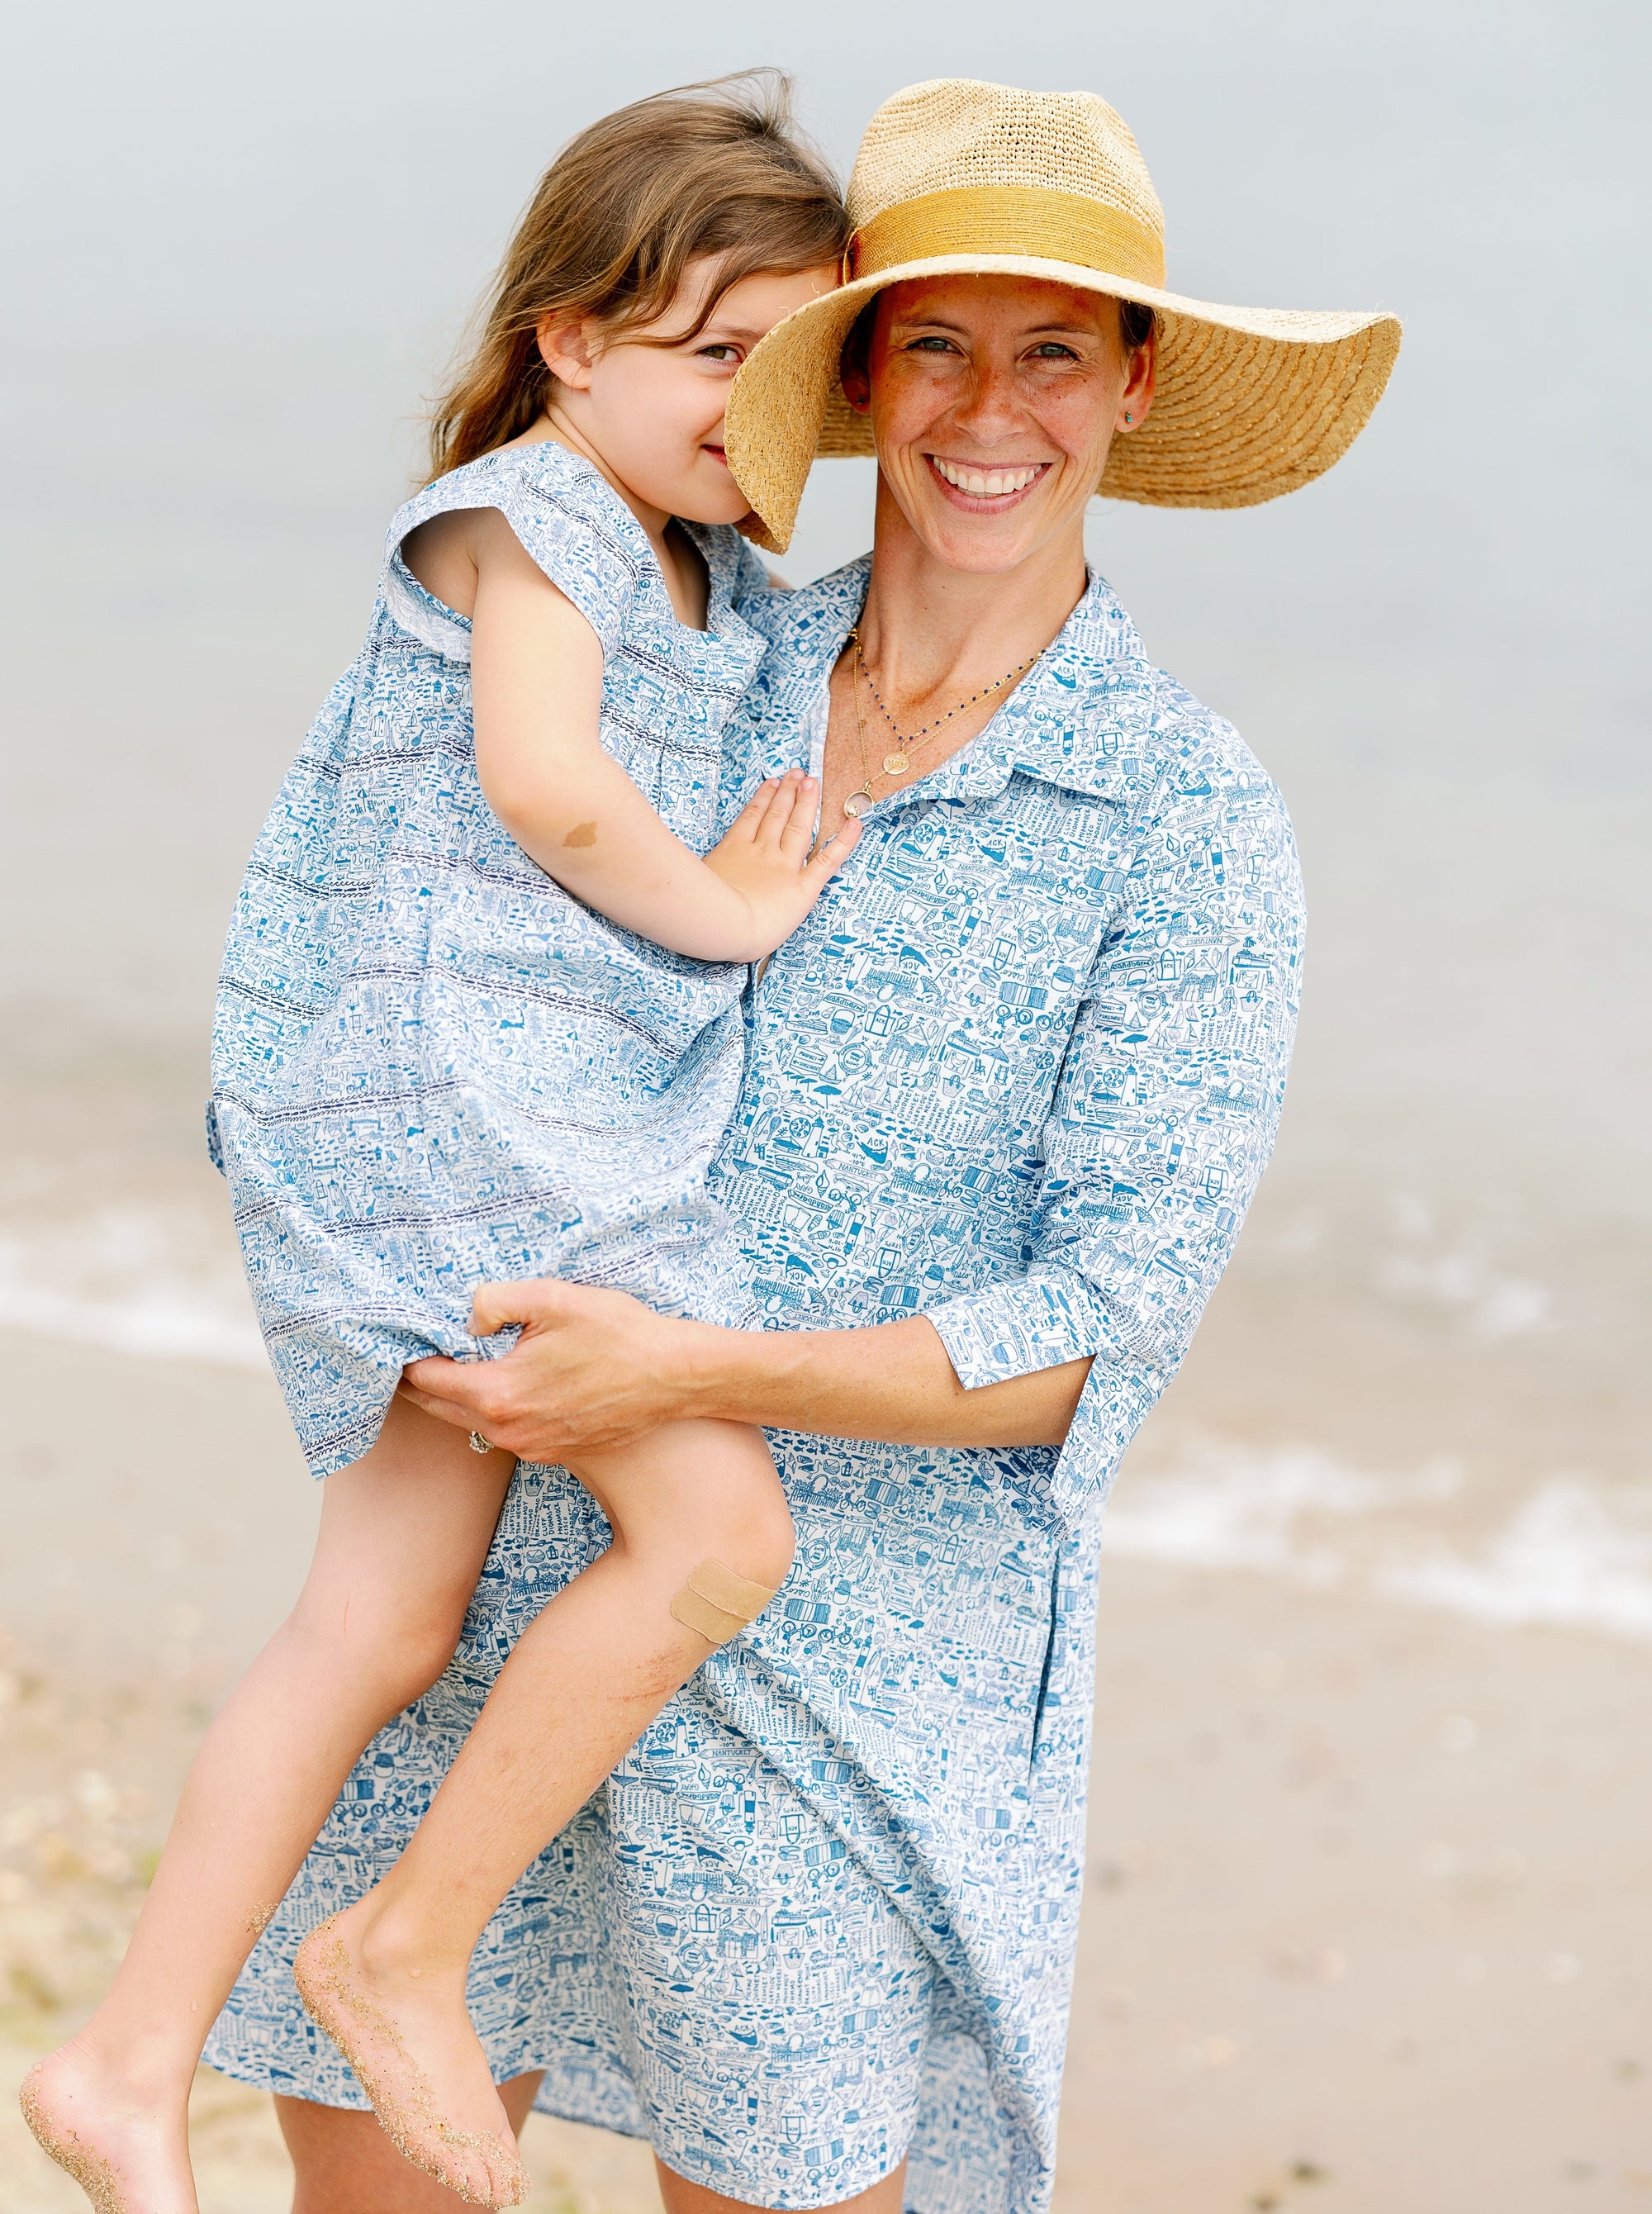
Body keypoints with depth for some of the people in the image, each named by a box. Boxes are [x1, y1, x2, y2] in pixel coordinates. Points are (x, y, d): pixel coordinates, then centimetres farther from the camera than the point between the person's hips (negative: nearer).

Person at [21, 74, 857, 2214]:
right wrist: (710, 905, -10)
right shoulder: (530, 512, -7)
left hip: (558, 1117, 10)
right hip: (442, 1085, -10)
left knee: (383, 1624, 8)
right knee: (714, 1527, -17)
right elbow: (542, 774, -21)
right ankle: (406, 1951, -3)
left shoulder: (720, 577, 21)